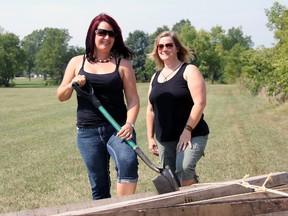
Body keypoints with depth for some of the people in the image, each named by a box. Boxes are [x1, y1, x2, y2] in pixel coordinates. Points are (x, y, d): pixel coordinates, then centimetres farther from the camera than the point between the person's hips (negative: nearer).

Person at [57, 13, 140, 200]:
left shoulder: (122, 64, 3)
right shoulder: (77, 62, 9)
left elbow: (133, 99, -1)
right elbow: (61, 96, 14)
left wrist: (130, 123, -18)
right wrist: (72, 84, -7)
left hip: (117, 128, -2)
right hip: (87, 132, 2)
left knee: (128, 161, -30)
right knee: (99, 185, 6)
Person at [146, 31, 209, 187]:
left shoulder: (189, 71, -3)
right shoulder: (155, 77, 15)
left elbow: (200, 102, -13)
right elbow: (151, 110, 19)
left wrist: (187, 130, -18)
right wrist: (150, 137, 13)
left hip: (191, 136, -6)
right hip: (164, 139, 6)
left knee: (184, 168, -28)